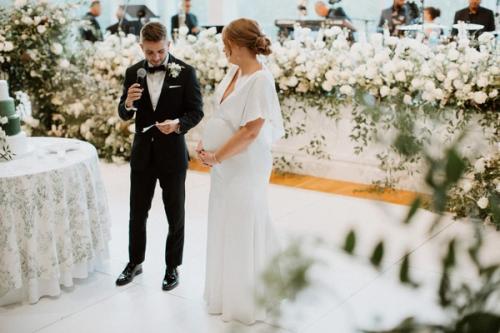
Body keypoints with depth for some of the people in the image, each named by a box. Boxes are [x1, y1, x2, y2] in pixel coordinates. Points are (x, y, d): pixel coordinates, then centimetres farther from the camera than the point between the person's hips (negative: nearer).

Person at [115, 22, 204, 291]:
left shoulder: (185, 72, -9)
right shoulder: (133, 72, 0)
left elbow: (196, 111, -8)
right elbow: (124, 115, 2)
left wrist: (178, 123, -29)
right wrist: (129, 102, -21)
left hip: (172, 154, -3)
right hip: (142, 153, 3)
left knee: (175, 215, 9)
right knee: (137, 212, 14)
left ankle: (172, 267, 25)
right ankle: (135, 262, 33)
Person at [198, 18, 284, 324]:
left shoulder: (260, 79, -20)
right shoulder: (235, 71, 5)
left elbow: (251, 131, -23)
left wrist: (216, 157, -15)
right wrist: (206, 144, 2)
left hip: (244, 167, -8)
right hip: (224, 165, 9)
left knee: (242, 230, 4)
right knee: (225, 228, 18)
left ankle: (246, 302, 22)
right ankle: (226, 292, 36)